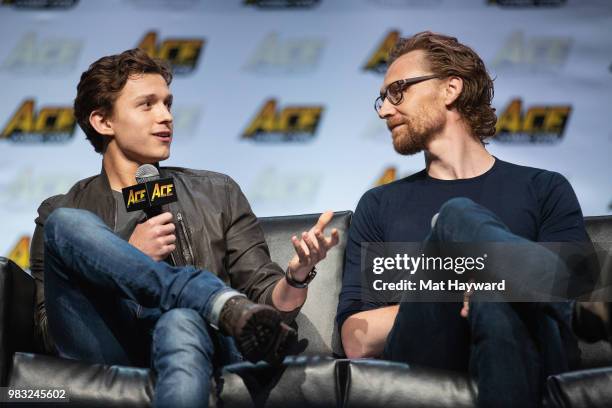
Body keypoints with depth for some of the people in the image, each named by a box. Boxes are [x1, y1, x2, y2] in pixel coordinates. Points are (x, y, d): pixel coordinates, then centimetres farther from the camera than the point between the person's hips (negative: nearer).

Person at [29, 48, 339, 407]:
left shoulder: (217, 193, 24)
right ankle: (224, 303, -30)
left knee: (182, 324, -38)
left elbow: (268, 302, 15)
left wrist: (298, 274, -9)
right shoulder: (60, 212, 19)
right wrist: (132, 259, -3)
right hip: (108, 357, 1)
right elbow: (53, 332, 7)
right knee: (66, 224, -23)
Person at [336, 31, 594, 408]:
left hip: (525, 363, -1)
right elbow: (357, 341, 11)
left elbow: (574, 303, 4)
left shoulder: (545, 190, 18)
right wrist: (448, 297, -4)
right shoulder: (379, 206, 24)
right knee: (457, 219, -27)